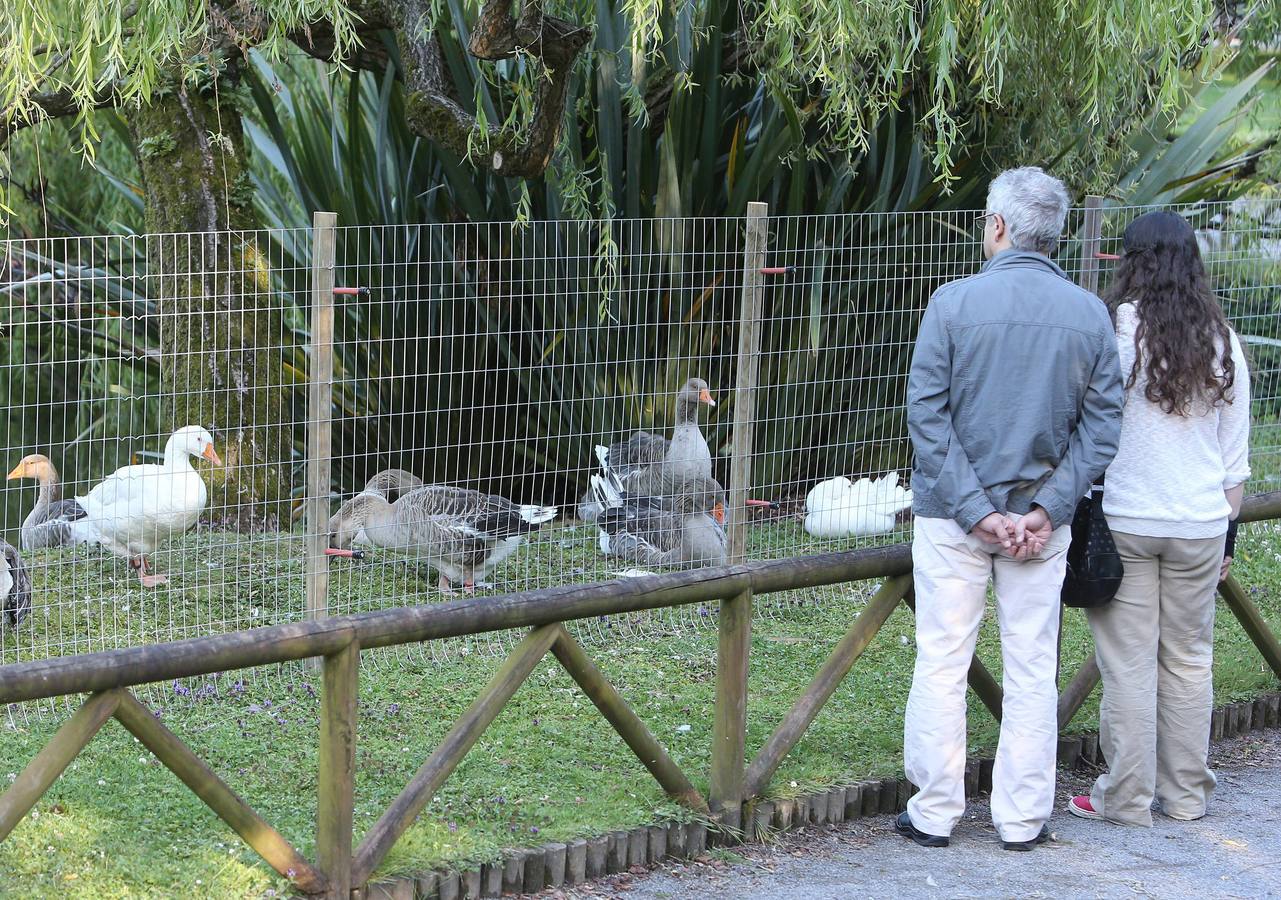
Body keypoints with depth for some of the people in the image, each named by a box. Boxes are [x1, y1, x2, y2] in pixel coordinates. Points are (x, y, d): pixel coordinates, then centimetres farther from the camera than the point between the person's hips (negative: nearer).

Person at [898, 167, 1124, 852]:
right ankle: (1022, 819, 15)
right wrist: (1048, 507, -8)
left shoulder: (954, 302, -8)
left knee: (942, 664, 6)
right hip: (1042, 519, 2)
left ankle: (935, 813, 11)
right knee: (1032, 670, 9)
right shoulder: (1090, 314, 0)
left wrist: (974, 508, -11)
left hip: (952, 514, -2)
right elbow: (1102, 426, -3)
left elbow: (927, 413, -12)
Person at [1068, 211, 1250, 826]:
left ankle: (1127, 799, 7)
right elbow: (1235, 455, 8)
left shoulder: (1115, 328, -9)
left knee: (1129, 664, 2)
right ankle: (1186, 794, 19)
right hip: (1201, 523, 3)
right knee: (1189, 660, 12)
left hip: (1124, 520, -3)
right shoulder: (1223, 342, 4)